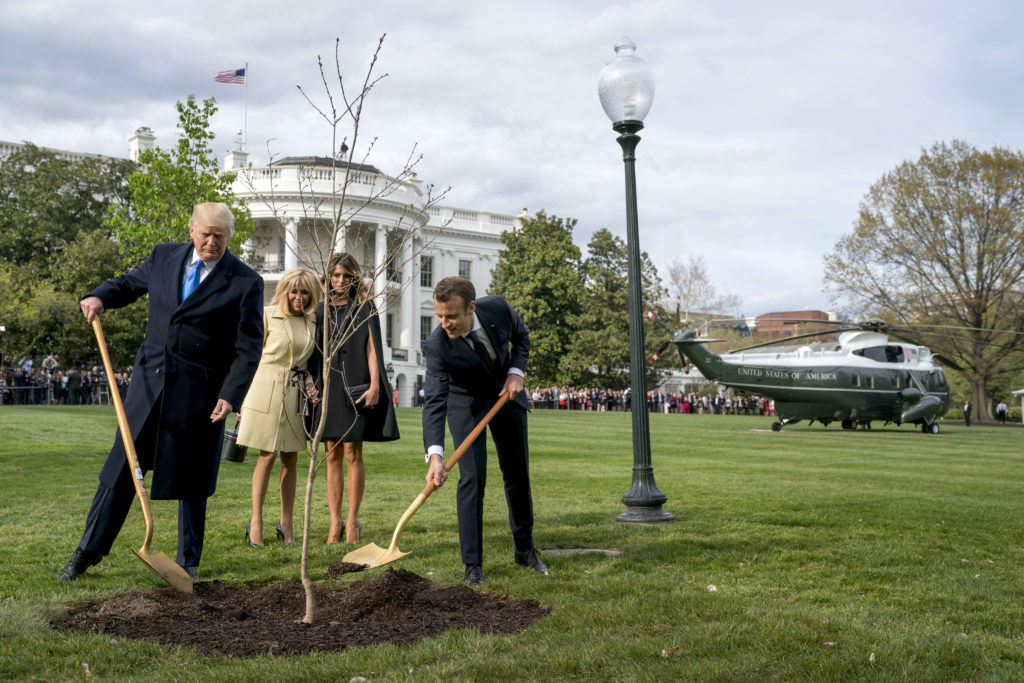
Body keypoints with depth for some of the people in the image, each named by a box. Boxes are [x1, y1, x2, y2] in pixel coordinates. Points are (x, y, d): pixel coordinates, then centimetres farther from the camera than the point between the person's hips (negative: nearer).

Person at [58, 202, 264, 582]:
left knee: (191, 478, 6)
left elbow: (248, 348, -8)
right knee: (122, 466, 7)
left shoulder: (246, 283, -7)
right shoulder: (164, 256, 5)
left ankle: (188, 561, 21)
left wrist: (230, 396, -17)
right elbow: (130, 283, 24)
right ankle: (89, 550, 21)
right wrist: (100, 297, 3)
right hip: (150, 379, 3)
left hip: (200, 392, -3)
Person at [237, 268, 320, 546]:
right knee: (267, 456, -3)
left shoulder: (312, 322, 9)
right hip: (267, 390, -4)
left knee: (291, 459, 6)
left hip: (296, 393, 4)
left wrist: (310, 386, 0)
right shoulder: (267, 316, -3)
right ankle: (256, 521, 6)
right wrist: (243, 399, -2)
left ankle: (286, 523, 14)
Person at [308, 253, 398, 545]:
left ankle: (352, 520, 3)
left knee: (352, 452, -4)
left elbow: (372, 348, -3)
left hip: (354, 387, -3)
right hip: (327, 387, 4)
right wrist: (314, 384, 6)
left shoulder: (364, 307, 3)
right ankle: (335, 521, 8)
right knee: (332, 454, 4)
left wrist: (375, 385, -12)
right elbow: (314, 352, 15)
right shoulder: (321, 310, 13)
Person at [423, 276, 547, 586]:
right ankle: (473, 565, -3)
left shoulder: (498, 308, -26)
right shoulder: (436, 345, -32)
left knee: (518, 474, 11)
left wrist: (516, 372, -17)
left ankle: (525, 549, 28)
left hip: (506, 393, 3)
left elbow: (521, 336, -2)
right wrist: (435, 455, -48)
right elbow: (434, 402, -37)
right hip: (466, 402, -3)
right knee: (472, 477, -14)